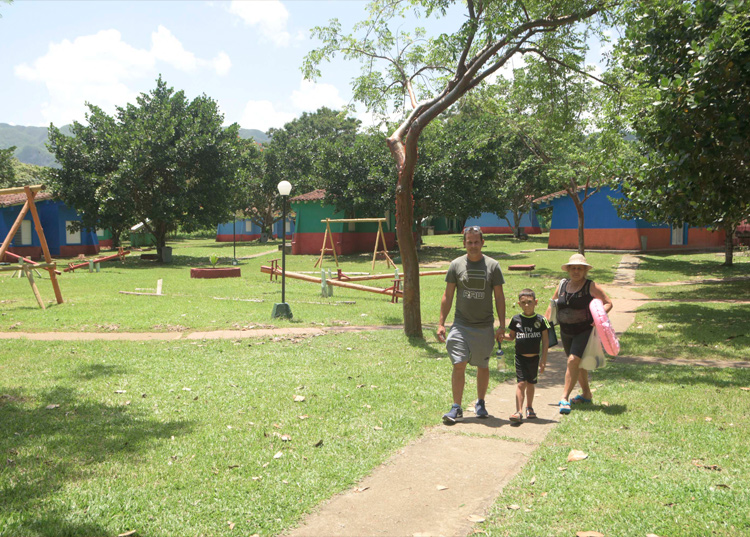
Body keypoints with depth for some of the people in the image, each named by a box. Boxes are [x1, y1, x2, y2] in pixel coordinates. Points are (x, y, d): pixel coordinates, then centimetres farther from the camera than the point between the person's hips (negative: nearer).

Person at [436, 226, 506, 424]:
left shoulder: (492, 265, 1)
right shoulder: (456, 265, 2)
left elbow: (499, 297, 4)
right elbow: (448, 296, 5)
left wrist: (502, 325, -1)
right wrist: (441, 323, 0)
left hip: (485, 326, 1)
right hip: (461, 324, 0)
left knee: (483, 366, 10)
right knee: (458, 365, -8)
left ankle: (480, 404, 28)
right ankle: (456, 408, -2)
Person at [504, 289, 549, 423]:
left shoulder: (540, 320, -4)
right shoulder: (516, 319, -1)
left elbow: (545, 341, 0)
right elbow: (511, 336, 10)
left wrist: (543, 360, -3)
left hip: (534, 357, 1)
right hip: (520, 357, -1)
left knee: (531, 383, 14)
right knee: (521, 382, -9)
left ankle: (529, 407, 33)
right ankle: (519, 411, -9)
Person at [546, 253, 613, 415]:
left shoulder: (591, 287, -7)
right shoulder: (563, 285, 6)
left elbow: (608, 303, -5)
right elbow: (552, 305, 17)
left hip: (584, 330, -6)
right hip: (566, 332, 6)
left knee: (573, 360, -17)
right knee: (577, 363, 17)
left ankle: (565, 398, -15)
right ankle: (586, 394, 35)